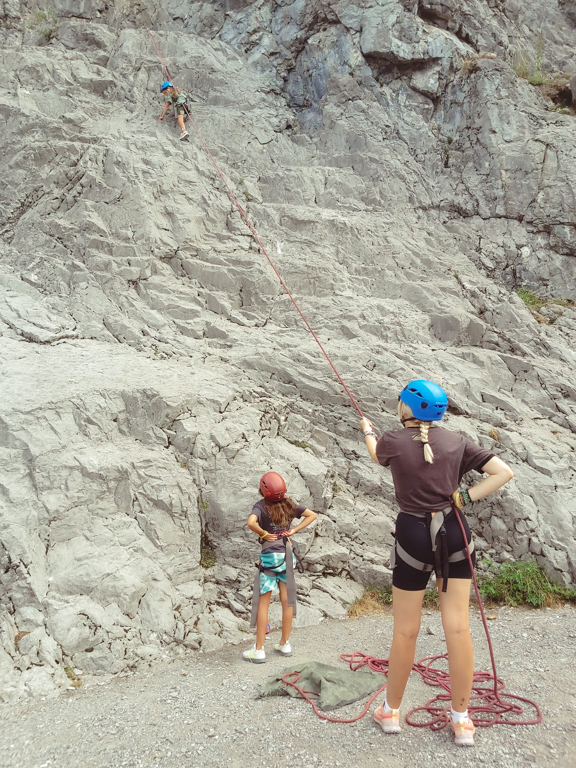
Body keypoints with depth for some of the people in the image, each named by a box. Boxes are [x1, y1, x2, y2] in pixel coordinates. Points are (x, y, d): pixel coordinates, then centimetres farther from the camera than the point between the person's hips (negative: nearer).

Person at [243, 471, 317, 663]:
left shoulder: (262, 506, -14)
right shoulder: (289, 505, 2)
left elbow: (251, 522, -34)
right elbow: (312, 515, 7)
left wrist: (263, 533, -17)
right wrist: (294, 530, 1)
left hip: (270, 556, -5)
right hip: (287, 555, 5)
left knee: (263, 602, 1)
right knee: (287, 600, 11)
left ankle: (259, 650, 5)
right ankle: (285, 644, 23)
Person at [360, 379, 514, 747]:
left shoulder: (393, 441, -4)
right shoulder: (457, 441, 3)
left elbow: (377, 454, 21)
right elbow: (504, 472, -1)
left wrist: (368, 431, 41)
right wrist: (466, 498, -1)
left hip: (414, 536, -2)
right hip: (454, 532, 2)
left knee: (405, 631, 8)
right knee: (458, 627, 6)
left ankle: (391, 711, 26)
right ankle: (462, 720, 19)